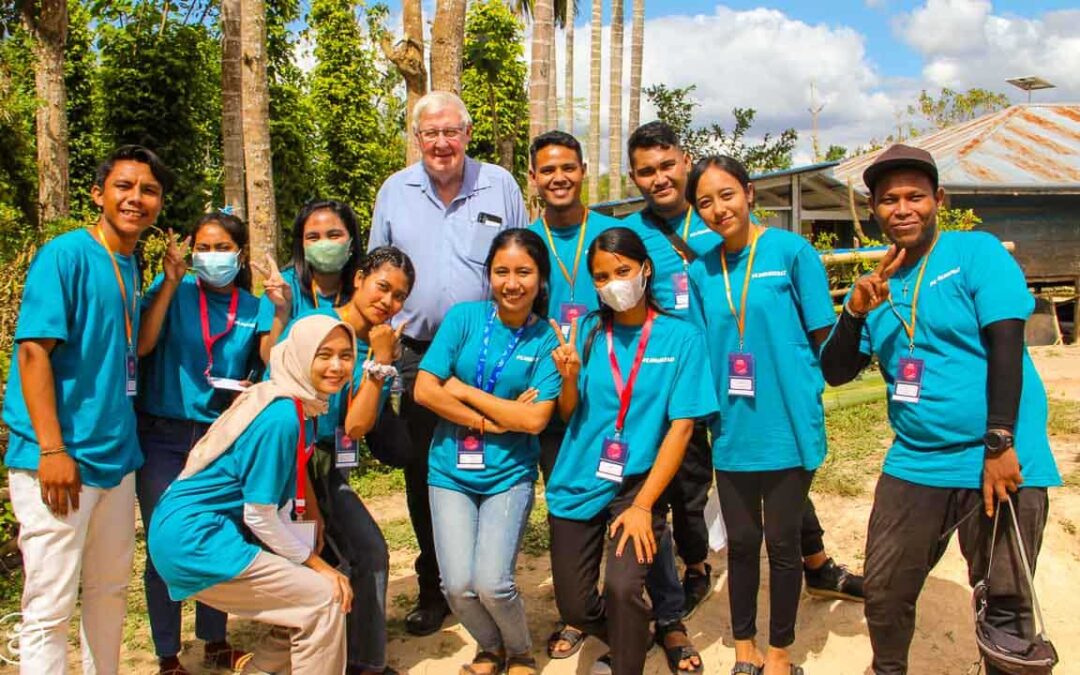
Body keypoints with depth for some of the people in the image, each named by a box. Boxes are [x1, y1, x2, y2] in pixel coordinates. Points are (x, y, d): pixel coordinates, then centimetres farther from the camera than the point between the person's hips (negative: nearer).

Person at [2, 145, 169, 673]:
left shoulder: (130, 266, 12)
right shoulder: (66, 254, -10)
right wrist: (52, 449, -20)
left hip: (116, 454, 8)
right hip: (60, 459, -8)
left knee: (110, 589, 18)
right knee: (50, 604, -1)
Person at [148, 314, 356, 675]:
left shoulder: (304, 406, 6)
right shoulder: (281, 416, -21)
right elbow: (259, 516, -18)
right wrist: (316, 563, -8)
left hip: (193, 531, 9)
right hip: (193, 538, -9)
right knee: (325, 599, -9)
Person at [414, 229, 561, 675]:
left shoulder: (547, 340, -5)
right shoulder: (464, 317, -3)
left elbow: (535, 419, -12)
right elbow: (424, 390, -9)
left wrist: (465, 391, -11)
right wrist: (495, 421, -13)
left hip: (509, 474, -1)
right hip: (451, 470, 1)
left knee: (491, 583, -13)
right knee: (458, 586, -8)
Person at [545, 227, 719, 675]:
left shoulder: (680, 337, -6)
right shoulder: (586, 331, 1)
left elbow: (681, 427, -9)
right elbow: (568, 415, 4)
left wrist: (642, 506, -14)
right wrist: (570, 376, -18)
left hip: (637, 483, -3)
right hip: (578, 483, 3)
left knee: (623, 588, -23)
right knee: (574, 608, 8)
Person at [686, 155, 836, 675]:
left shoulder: (792, 251, -7)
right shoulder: (700, 272, 4)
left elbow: (823, 338, -4)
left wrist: (786, 379, -7)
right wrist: (708, 406, 3)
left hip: (789, 426, -3)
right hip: (732, 430, 3)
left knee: (782, 543, 10)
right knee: (741, 541, 14)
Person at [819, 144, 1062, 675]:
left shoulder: (976, 252, -4)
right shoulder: (876, 284, 9)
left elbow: (1006, 346, -12)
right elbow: (835, 372, 4)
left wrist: (999, 446, -18)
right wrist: (855, 310, -13)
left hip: (996, 462, -4)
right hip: (914, 463, 5)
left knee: (1006, 607, 4)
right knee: (882, 593, 11)